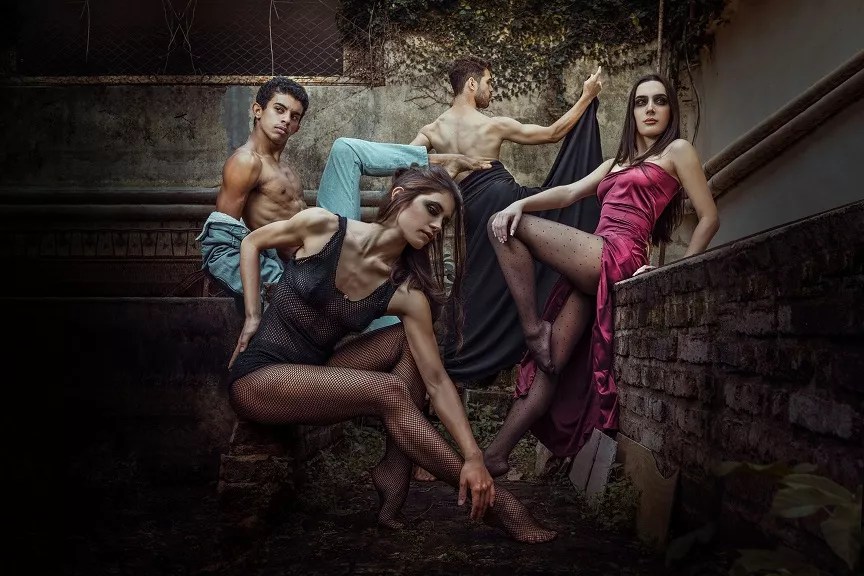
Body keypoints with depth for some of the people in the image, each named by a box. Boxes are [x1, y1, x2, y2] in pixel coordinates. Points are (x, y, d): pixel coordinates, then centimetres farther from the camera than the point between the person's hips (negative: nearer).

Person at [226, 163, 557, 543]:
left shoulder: (407, 294, -9)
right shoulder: (322, 226, -15)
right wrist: (252, 318, -5)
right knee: (390, 393, -24)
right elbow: (252, 242, 4)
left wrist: (473, 456, -23)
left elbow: (436, 380, -12)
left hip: (312, 373, 5)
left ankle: (395, 469, -15)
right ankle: (490, 501, -17)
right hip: (256, 376, -5)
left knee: (408, 341, -12)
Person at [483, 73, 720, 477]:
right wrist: (519, 204, -3)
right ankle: (494, 455, -1)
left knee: (504, 228, -10)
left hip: (617, 258, -6)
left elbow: (709, 218, 4)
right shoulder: (615, 164, 27)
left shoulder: (677, 150, 9)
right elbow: (569, 193, 15)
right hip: (594, 269, 6)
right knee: (550, 362, -1)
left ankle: (532, 328, -8)